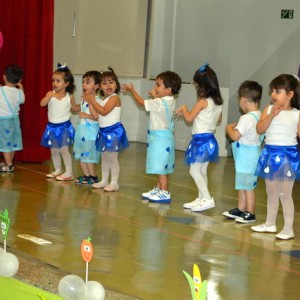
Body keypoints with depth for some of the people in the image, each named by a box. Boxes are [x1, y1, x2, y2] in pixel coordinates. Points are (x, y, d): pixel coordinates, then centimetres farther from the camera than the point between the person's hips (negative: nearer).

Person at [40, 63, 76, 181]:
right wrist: (50, 96, -29)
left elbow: (74, 109, 11)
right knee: (54, 150, 12)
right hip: (52, 126, 3)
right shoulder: (50, 94, -3)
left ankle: (69, 172, 2)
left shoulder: (69, 96, -4)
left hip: (64, 126, -3)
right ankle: (57, 170, 28)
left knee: (63, 149, -6)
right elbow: (42, 104, -19)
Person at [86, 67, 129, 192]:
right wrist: (90, 102, 3)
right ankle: (104, 181, 23)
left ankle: (114, 182, -3)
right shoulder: (102, 100, 14)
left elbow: (104, 111, -23)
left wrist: (93, 101, -15)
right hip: (103, 131, 9)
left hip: (113, 130, -9)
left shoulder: (115, 98, -13)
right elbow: (96, 115, 9)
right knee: (104, 157, 14)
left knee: (112, 157, -6)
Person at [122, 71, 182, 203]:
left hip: (160, 136, -10)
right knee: (162, 166, 17)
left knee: (161, 166, -6)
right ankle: (158, 189, 27)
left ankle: (165, 193, -4)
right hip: (165, 136, 10)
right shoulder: (170, 101, 5)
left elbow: (141, 102, -9)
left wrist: (132, 90, 4)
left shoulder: (159, 103, -19)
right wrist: (155, 96, 16)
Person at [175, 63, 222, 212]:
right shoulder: (218, 102, 7)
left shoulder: (203, 102, -17)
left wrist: (184, 108, 6)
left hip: (201, 139, -9)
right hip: (210, 138, 9)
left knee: (194, 171, -4)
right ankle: (201, 199, 20)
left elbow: (189, 118, -14)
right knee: (202, 171, 15)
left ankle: (207, 198, -10)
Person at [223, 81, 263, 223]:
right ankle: (240, 209, 29)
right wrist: (237, 126, 11)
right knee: (242, 184, 19)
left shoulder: (246, 118, -22)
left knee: (247, 186, -1)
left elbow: (235, 136, -23)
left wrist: (229, 128, -5)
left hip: (246, 156, -9)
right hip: (253, 155, 9)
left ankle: (250, 213, 6)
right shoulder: (259, 116, 5)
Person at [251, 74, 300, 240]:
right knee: (271, 193, 16)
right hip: (270, 153, 4)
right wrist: (272, 115, -20)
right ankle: (270, 224, 28)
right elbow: (259, 129, -9)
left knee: (285, 194, -3)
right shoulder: (269, 110, 1)